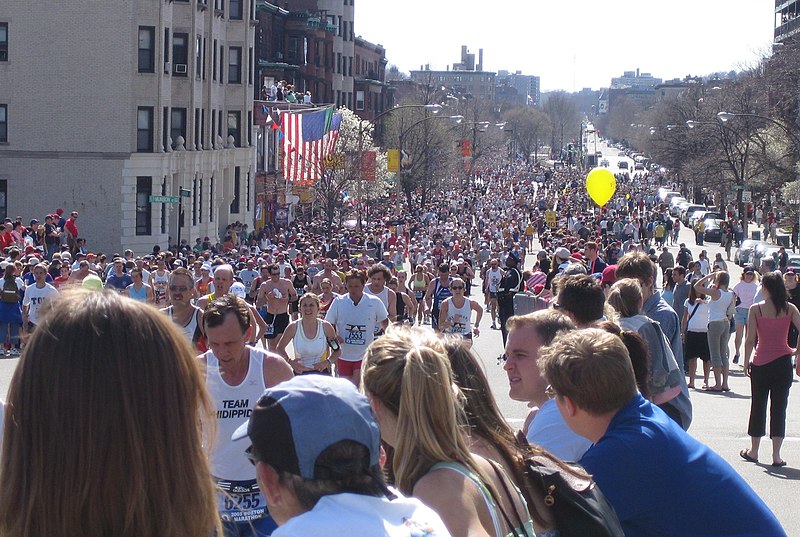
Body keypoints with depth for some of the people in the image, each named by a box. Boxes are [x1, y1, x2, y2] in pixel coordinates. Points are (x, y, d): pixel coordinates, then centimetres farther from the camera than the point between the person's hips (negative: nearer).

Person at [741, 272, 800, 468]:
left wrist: (746, 362, 2)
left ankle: (753, 451, 23)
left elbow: (750, 340, -8)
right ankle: (776, 455, 4)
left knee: (758, 406, 12)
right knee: (779, 407, 6)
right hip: (783, 362, 1)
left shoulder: (755, 309, -7)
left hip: (761, 363, -1)